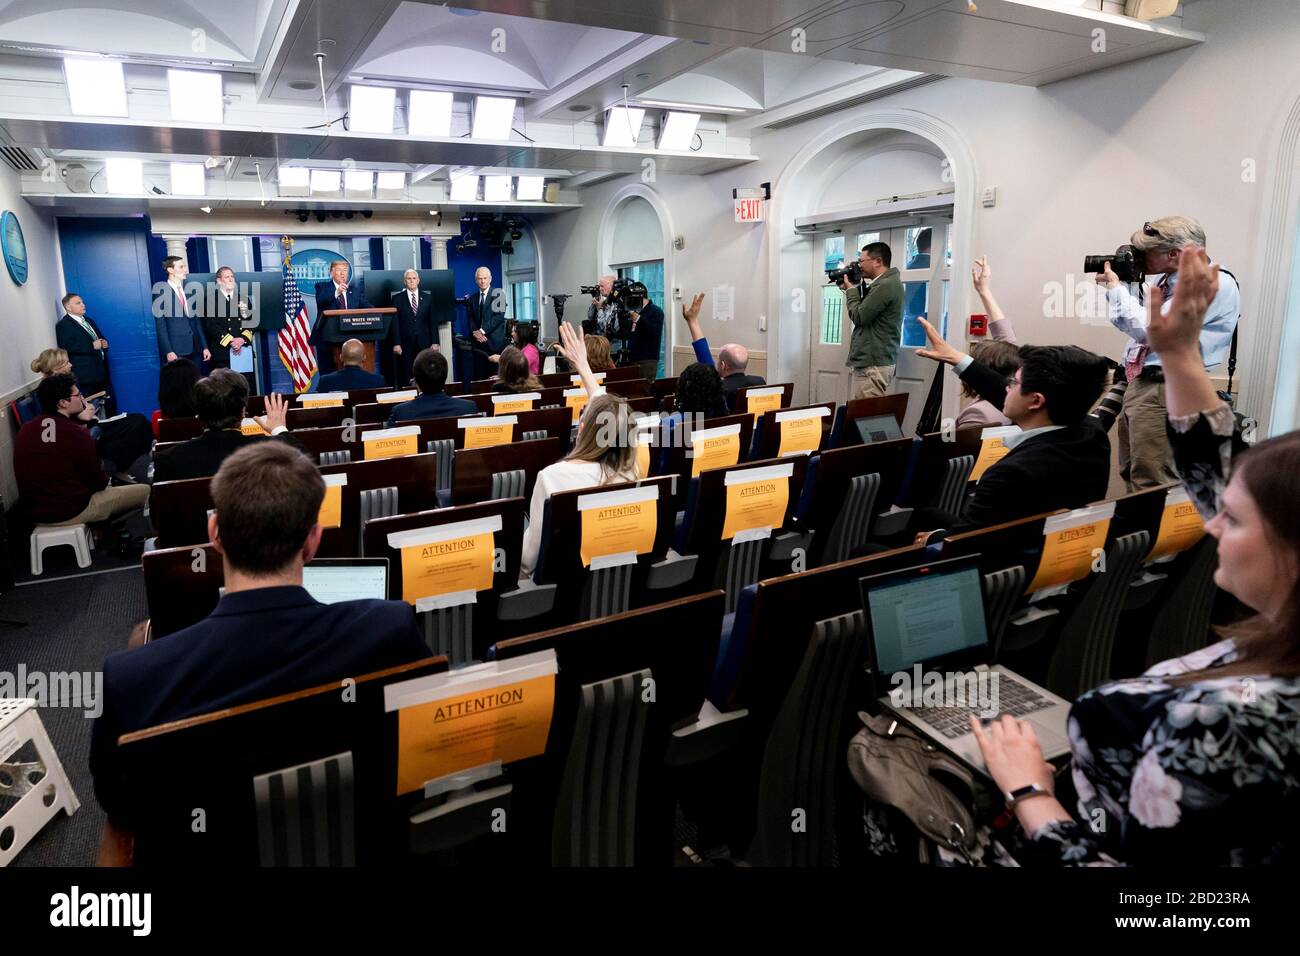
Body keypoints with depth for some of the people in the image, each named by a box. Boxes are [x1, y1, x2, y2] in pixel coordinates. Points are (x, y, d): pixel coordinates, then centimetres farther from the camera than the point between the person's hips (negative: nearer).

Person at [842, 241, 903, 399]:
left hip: (873, 365, -10)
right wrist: (851, 289, 14)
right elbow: (864, 311, 24)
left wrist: (851, 290, 1)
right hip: (870, 362, 10)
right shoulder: (883, 284, 19)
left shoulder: (886, 285, -14)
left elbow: (858, 317, -14)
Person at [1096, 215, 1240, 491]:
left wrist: (1116, 288, -9)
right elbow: (1139, 321, 24)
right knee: (1132, 480, 17)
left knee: (1152, 490, -7)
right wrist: (1122, 284, 9)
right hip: (1138, 385, 9)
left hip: (1165, 394, -9)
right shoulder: (1167, 282, 13)